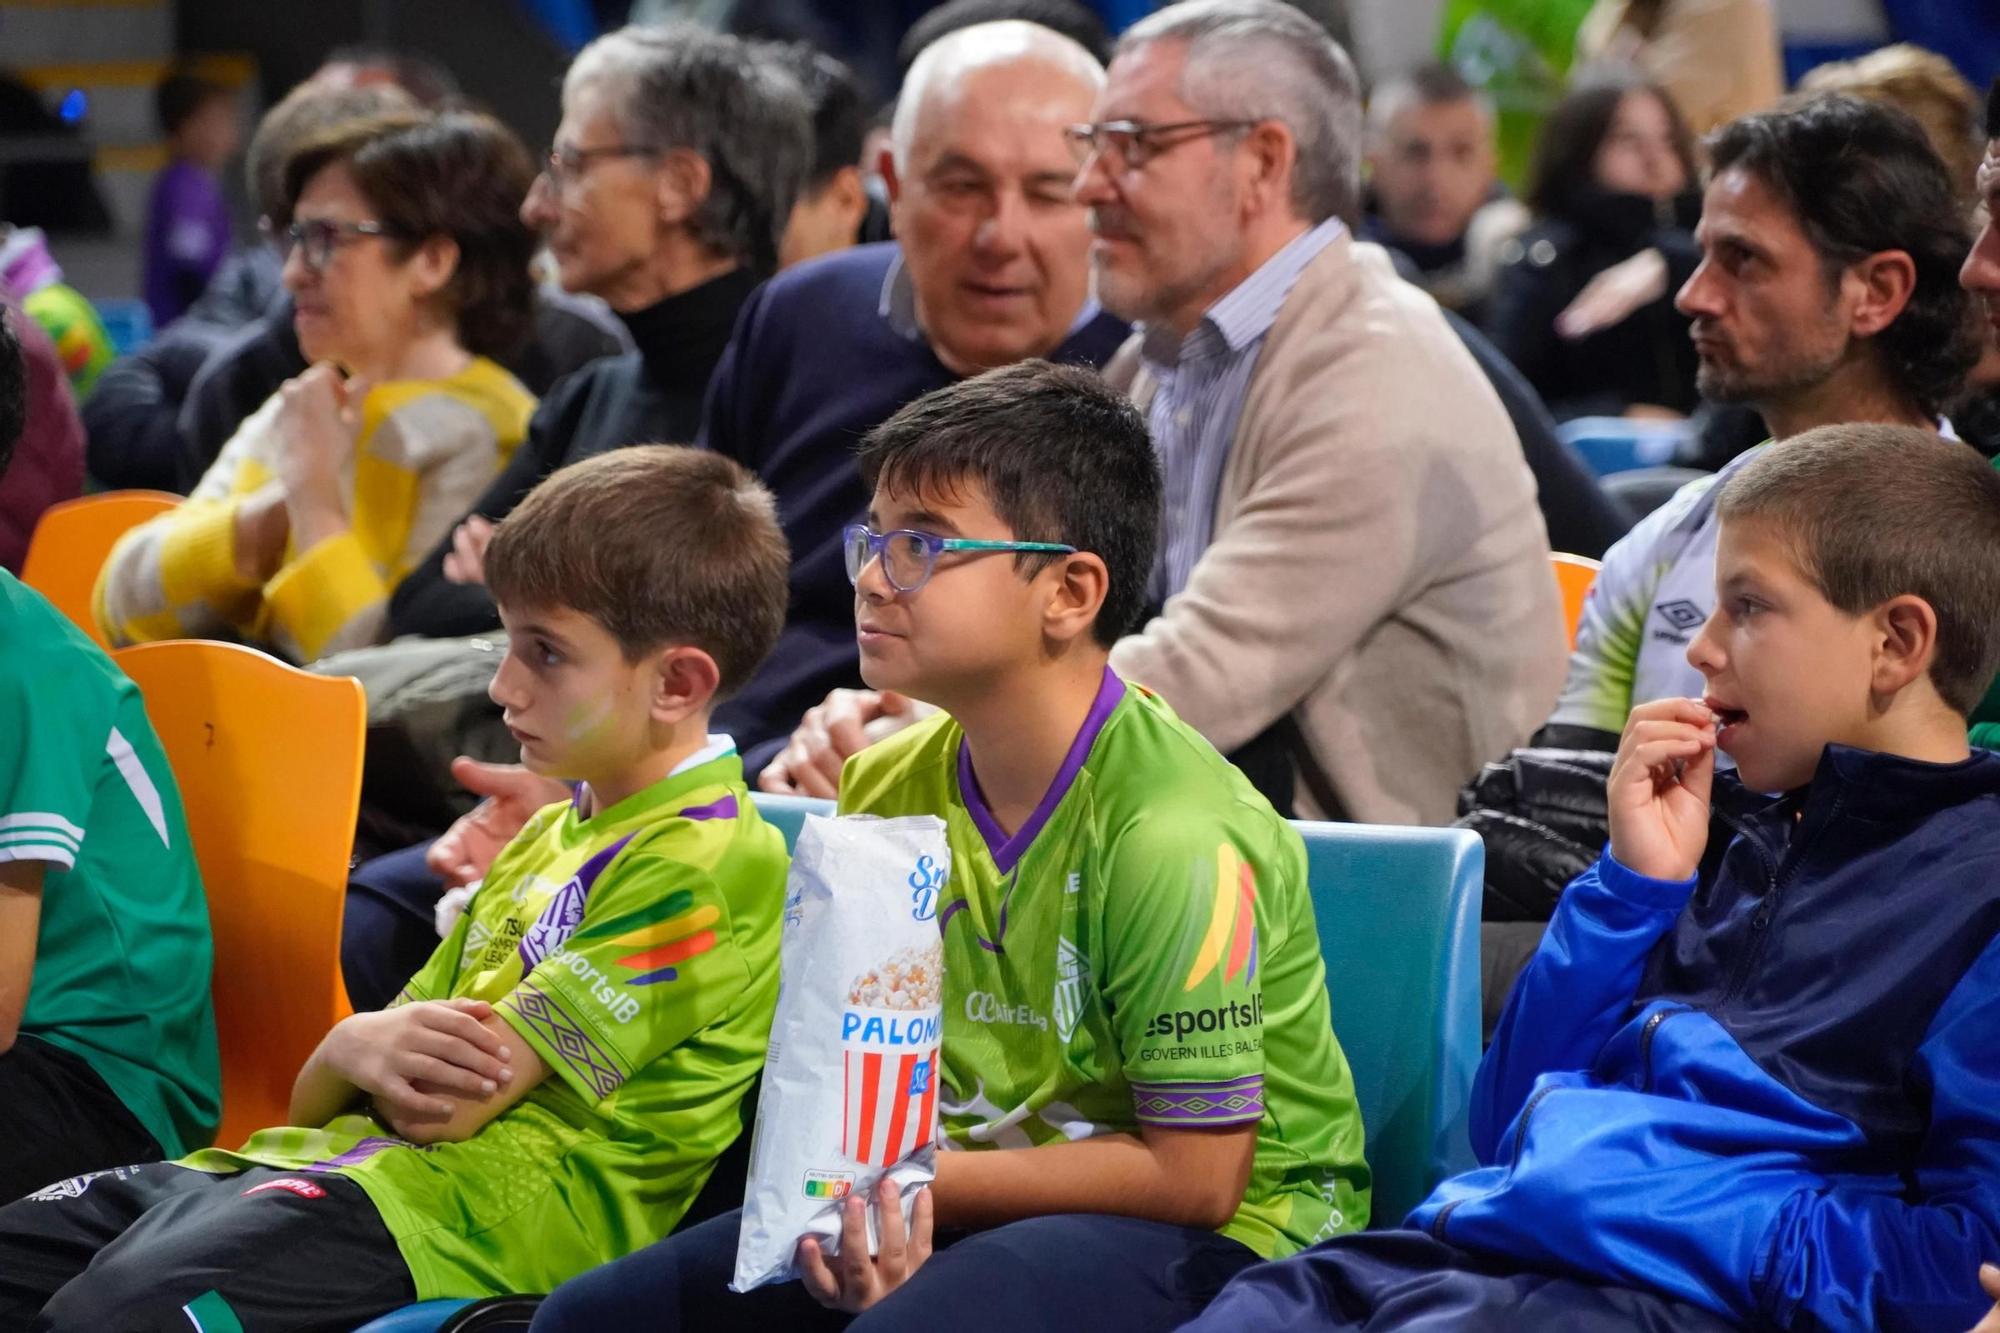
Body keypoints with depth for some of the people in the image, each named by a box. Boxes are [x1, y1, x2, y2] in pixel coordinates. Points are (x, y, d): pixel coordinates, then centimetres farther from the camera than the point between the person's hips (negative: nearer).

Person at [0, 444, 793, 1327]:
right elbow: (314, 1100, 20)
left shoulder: (698, 870, -7)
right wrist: (360, 1049, -4)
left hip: (477, 1207, -10)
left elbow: (449, 1106, -14)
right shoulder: (551, 835, 24)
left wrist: (361, 1043, 8)